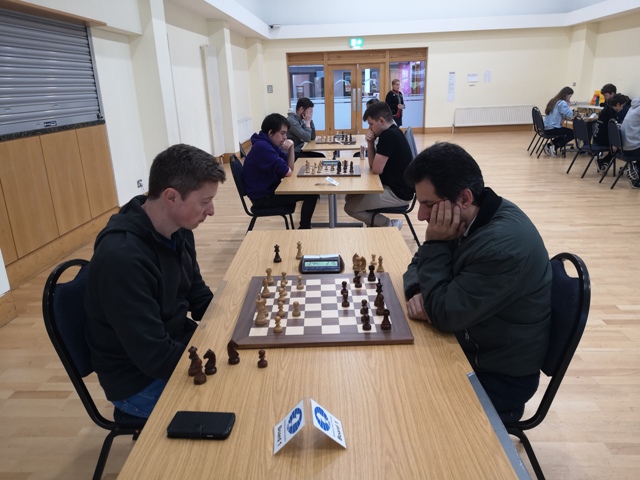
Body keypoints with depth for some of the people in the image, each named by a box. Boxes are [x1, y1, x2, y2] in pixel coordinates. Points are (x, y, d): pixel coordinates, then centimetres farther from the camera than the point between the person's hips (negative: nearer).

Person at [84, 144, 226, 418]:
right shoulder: (121, 257, -31)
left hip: (178, 346, 8)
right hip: (140, 381, -7)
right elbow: (155, 357, -29)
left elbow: (199, 298, 7)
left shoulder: (178, 231, -5)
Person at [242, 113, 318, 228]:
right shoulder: (262, 147, -24)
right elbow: (287, 172, -23)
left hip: (270, 189, 10)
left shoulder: (270, 143, 8)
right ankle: (304, 229, 5)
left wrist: (291, 147, -7)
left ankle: (304, 225, 27)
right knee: (311, 194, -10)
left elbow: (290, 167, 7)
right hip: (263, 197, -10)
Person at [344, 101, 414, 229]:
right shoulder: (392, 133, 10)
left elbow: (376, 169, -20)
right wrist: (370, 143, -3)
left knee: (350, 207, -8)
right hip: (392, 187, 10)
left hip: (398, 193, -10)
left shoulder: (389, 135, -22)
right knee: (350, 197, 14)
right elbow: (372, 165, 11)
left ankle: (391, 225, 3)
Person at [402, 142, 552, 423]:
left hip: (500, 375, -7)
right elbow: (420, 263, 6)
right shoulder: (470, 218, -6)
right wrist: (417, 292, -15)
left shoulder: (504, 245, -33)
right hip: (468, 346, 7)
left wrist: (435, 243, -25)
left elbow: (444, 314, -28)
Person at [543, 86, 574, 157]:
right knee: (573, 133, 3)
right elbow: (570, 115, -18)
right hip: (553, 129, -9)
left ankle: (549, 145, 14)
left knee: (564, 134, 29)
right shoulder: (562, 103, -12)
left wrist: (564, 116, 9)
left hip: (547, 128, 9)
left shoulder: (553, 101, 15)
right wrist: (567, 105, -4)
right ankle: (555, 147, -4)